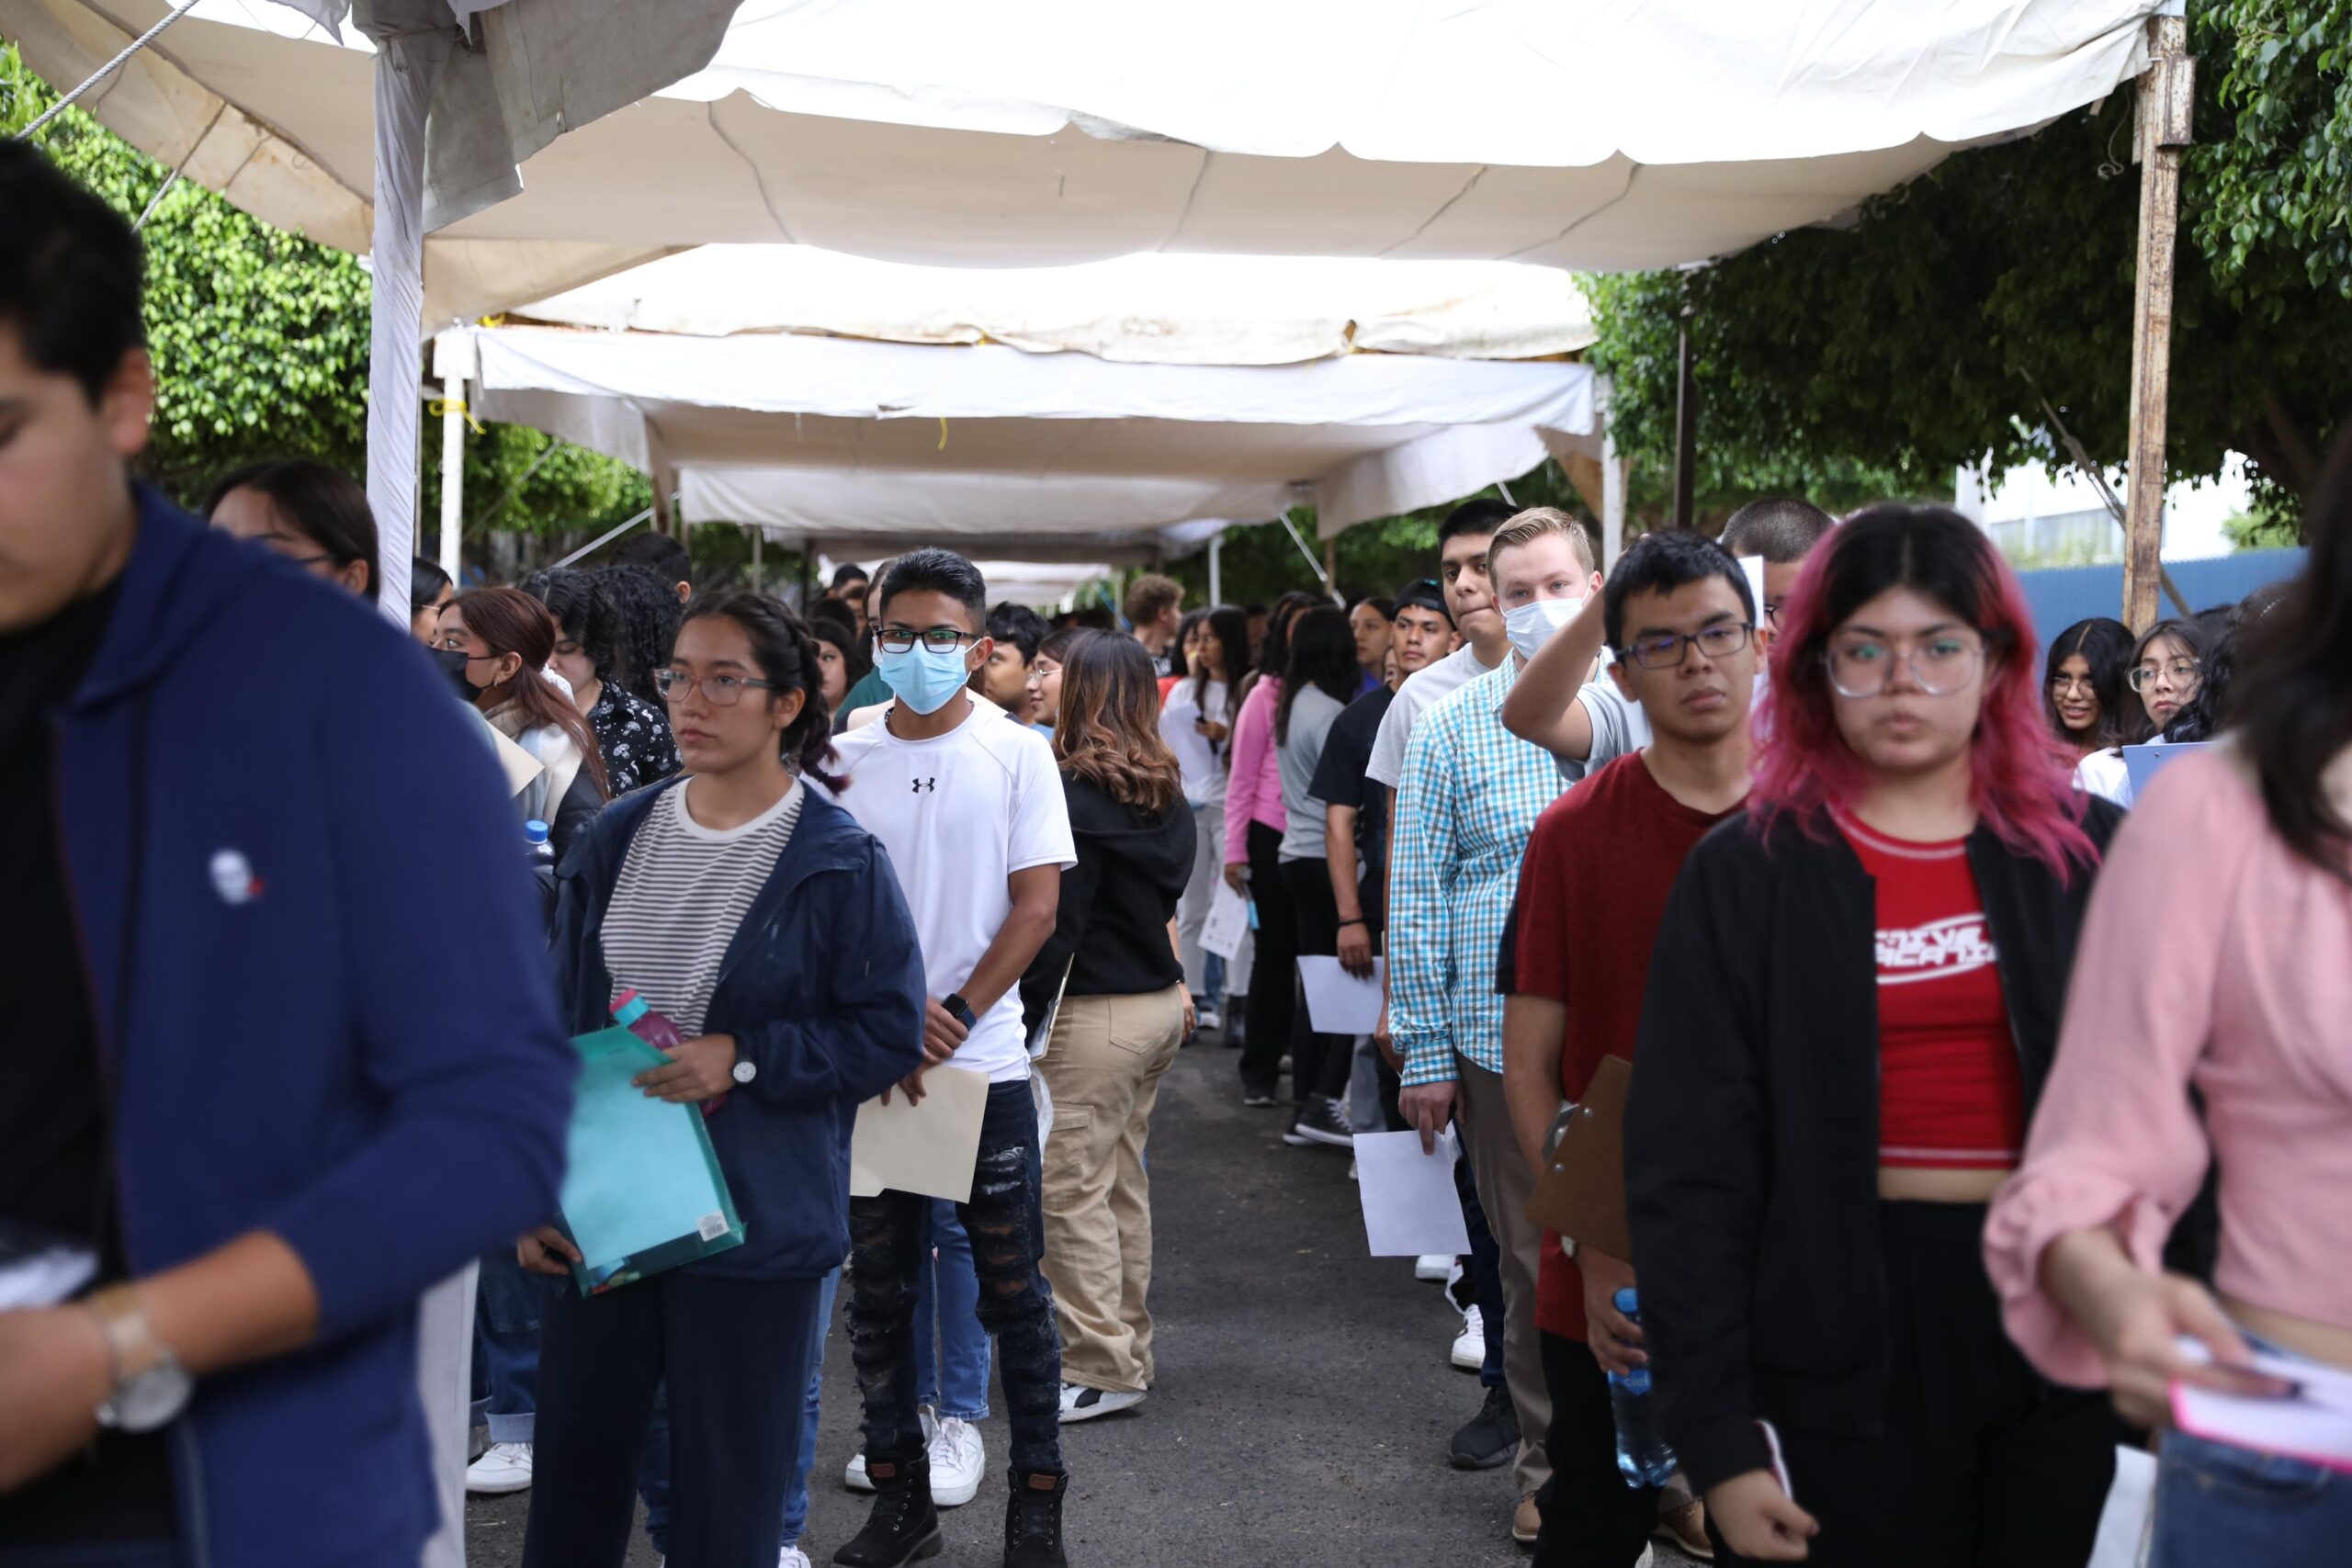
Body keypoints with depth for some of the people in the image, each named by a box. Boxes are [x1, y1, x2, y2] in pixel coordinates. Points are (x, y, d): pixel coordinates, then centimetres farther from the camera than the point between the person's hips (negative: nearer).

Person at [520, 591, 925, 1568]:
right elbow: (559, 1024, 10)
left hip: (755, 1223, -4)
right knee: (574, 1464, 16)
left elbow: (890, 1034, -8)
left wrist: (741, 1058, -19)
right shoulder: (617, 840, 5)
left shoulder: (837, 861, -10)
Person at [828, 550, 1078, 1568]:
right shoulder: (843, 759, 4)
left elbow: (1037, 908, -5)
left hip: (985, 1061, -2)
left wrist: (954, 1018, -13)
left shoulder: (1017, 754, -1)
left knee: (1012, 1289, 5)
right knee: (877, 1291, 10)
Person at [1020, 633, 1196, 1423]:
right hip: (1160, 1003, 9)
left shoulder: (1079, 794, -15)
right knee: (1122, 1182, 17)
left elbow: (1057, 922, -17)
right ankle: (1128, 1350, 26)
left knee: (1072, 1189, -2)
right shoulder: (1166, 791, 9)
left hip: (1095, 1012, -9)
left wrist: (1023, 1016, -12)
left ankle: (1102, 1368, 3)